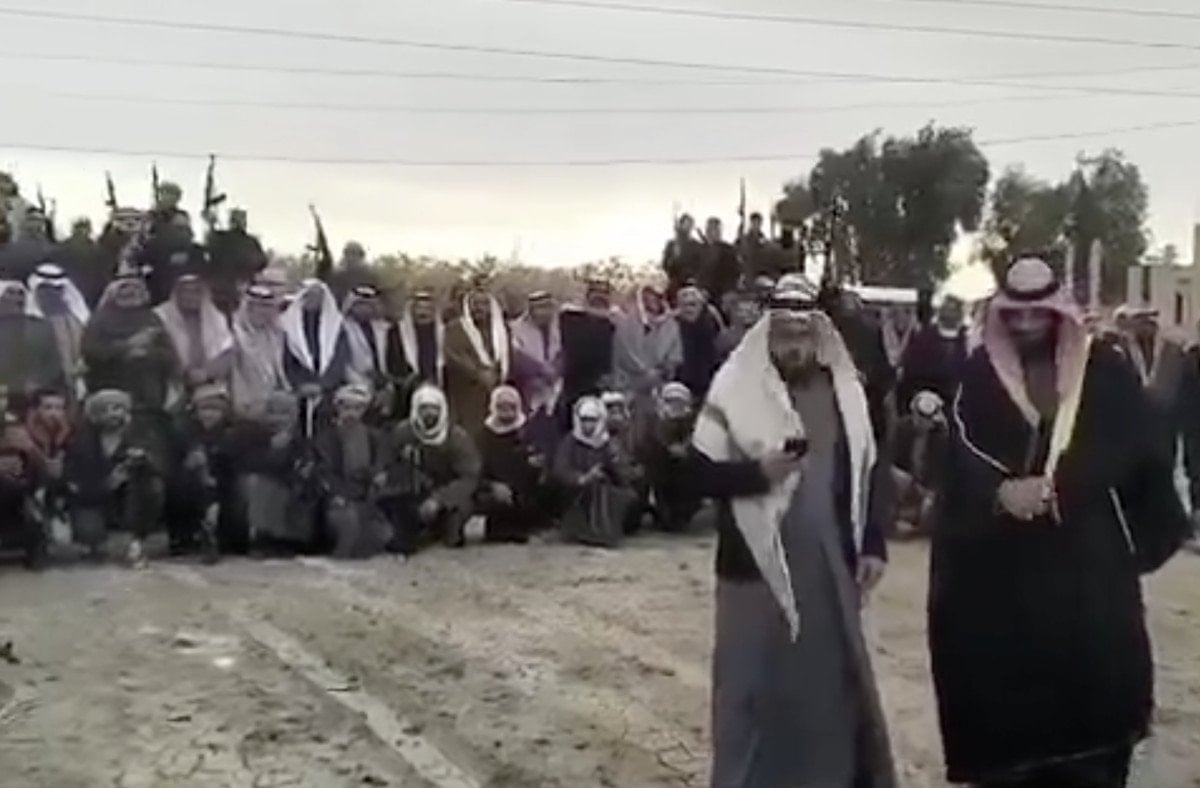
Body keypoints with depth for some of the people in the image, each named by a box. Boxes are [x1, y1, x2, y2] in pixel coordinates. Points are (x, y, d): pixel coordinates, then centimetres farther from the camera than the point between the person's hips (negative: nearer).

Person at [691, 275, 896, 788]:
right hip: (756, 564, -4)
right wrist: (757, 471, -22)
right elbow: (699, 471, -7)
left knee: (837, 679, 14)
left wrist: (873, 546, 7)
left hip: (831, 566, 4)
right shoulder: (735, 389, -7)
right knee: (754, 685, 4)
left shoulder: (846, 390, 5)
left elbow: (867, 473, 12)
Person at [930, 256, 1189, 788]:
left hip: (1090, 561, 0)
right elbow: (960, 458, -8)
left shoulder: (1104, 372, 3)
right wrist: (999, 493, -27)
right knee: (1006, 696, 1)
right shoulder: (978, 376, 3)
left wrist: (1051, 490, -15)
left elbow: (1128, 451, -4)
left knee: (1091, 690, -1)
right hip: (1000, 565, 0)